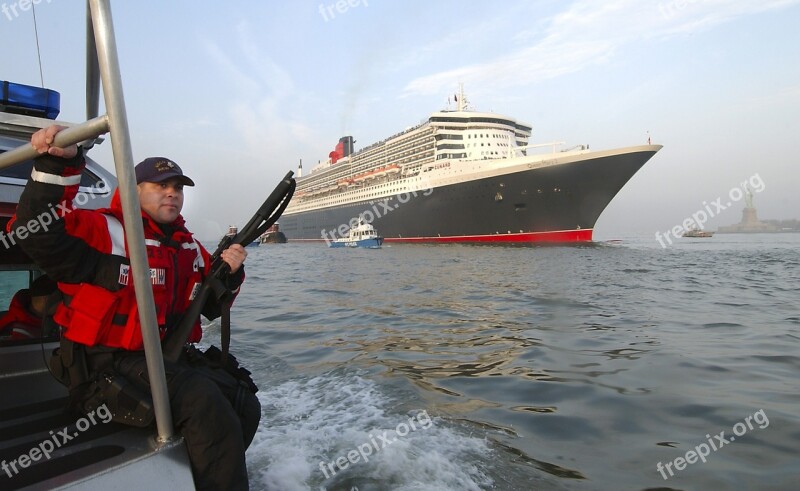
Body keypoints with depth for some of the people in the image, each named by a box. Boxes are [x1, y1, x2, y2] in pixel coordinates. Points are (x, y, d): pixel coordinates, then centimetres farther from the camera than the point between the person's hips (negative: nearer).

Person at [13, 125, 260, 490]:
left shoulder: (190, 248, 14)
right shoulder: (103, 231, -6)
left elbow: (213, 308, 18)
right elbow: (41, 232, -25)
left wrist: (230, 274, -1)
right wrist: (58, 164, -34)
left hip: (172, 359, 8)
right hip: (109, 366, -7)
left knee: (245, 407, 0)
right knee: (206, 404, -29)